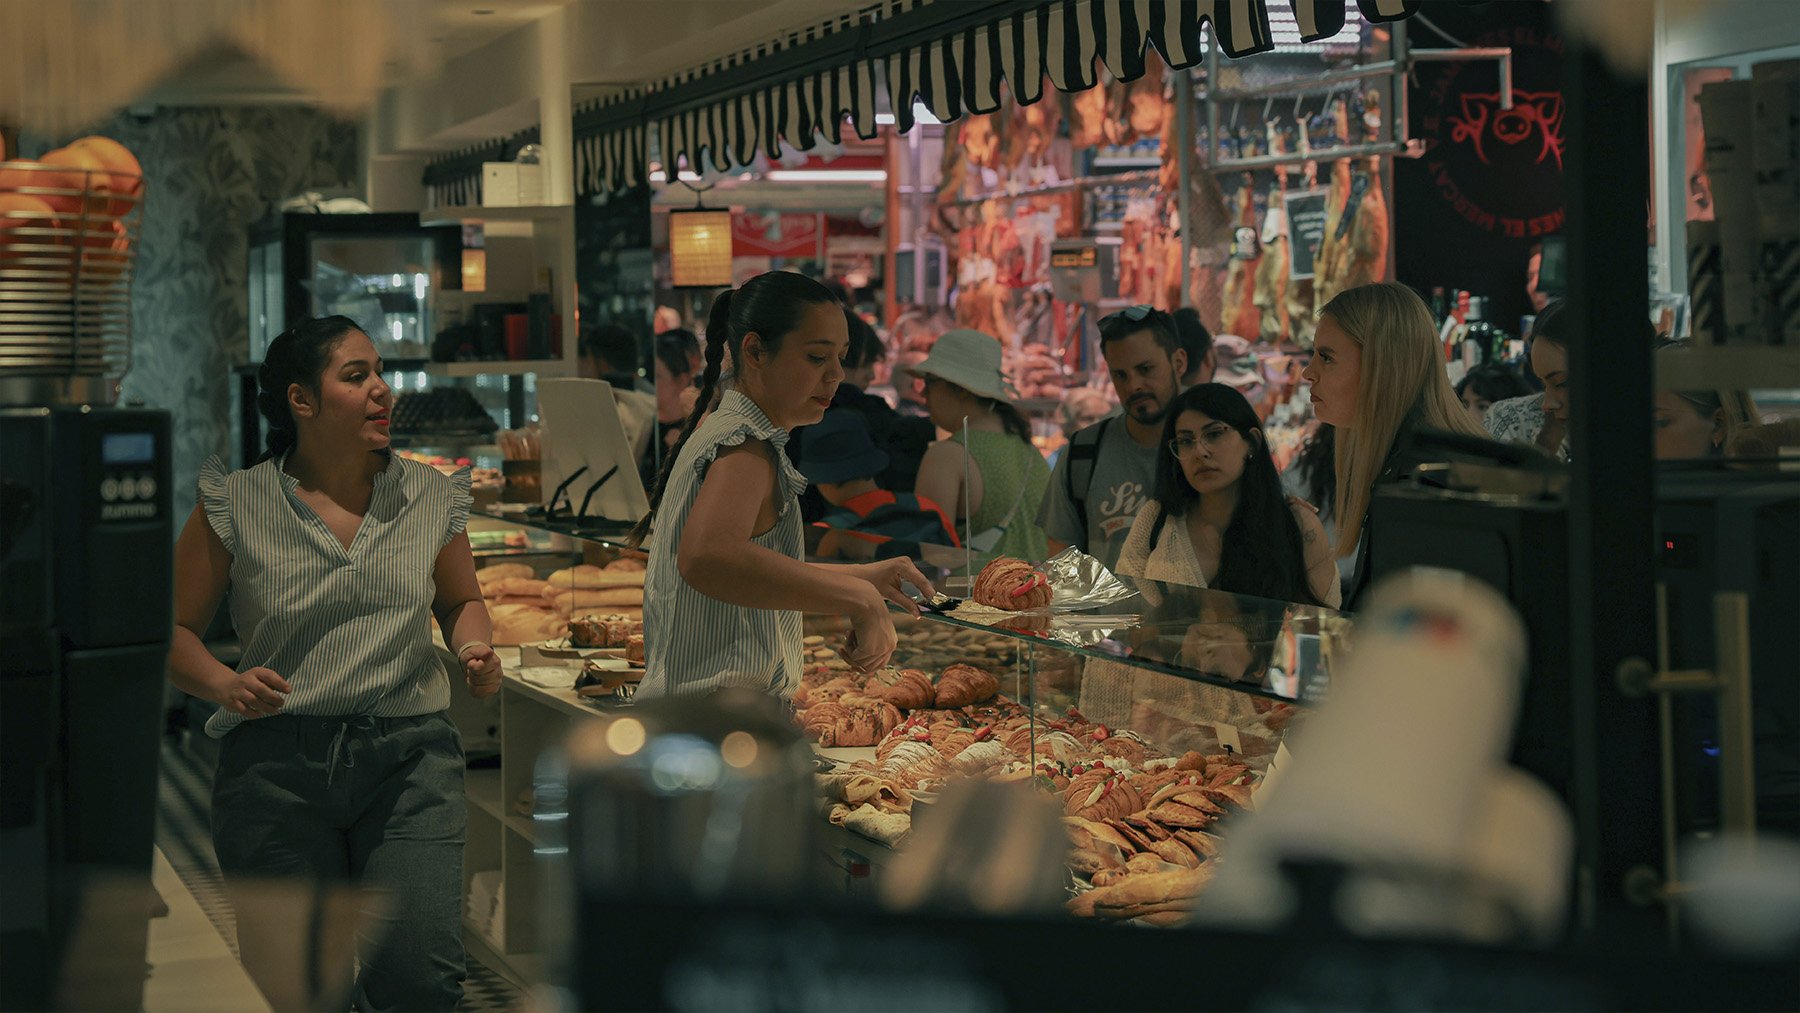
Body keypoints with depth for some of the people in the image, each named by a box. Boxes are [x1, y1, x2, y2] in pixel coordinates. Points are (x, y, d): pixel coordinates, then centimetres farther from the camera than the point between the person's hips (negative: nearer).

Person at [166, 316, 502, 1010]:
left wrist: (475, 652, 2)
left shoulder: (431, 497, 8)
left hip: (409, 754, 2)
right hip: (278, 762, -1)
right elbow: (173, 628, 4)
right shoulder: (235, 507, 0)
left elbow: (460, 600, 23)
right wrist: (224, 685, -15)